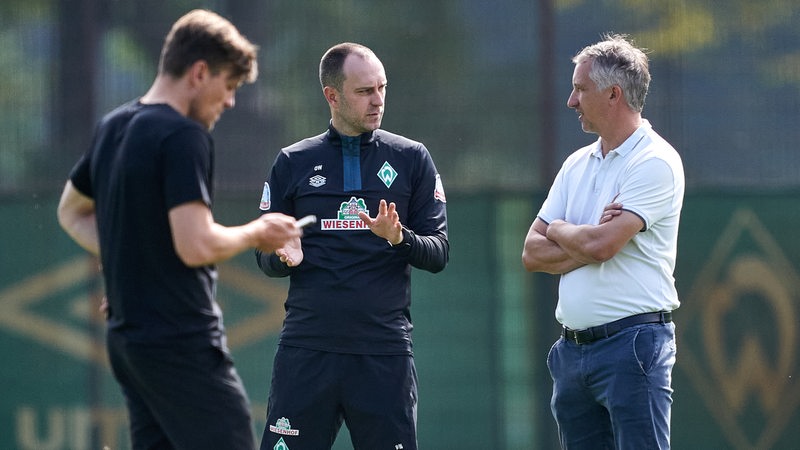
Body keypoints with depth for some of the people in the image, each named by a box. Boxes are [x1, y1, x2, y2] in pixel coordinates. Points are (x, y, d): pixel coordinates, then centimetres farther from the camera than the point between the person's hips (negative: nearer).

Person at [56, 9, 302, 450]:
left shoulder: (112, 127, 13)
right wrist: (256, 233, -6)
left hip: (127, 338, 9)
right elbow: (197, 245, -23)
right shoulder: (184, 136, -15)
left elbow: (72, 213, 27)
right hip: (183, 343, -9)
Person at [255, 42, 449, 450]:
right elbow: (265, 257, 13)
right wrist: (284, 257, -11)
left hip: (385, 352, 0)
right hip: (306, 350, 0)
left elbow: (438, 253, 4)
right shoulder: (293, 163, 11)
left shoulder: (411, 159, 8)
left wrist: (399, 239, -16)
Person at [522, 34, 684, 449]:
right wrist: (584, 243, -7)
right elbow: (532, 253, 10)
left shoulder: (654, 162, -8)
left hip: (632, 345, -8)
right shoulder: (578, 165, 16)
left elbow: (600, 244, -19)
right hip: (573, 349, 8)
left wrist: (559, 230, 2)